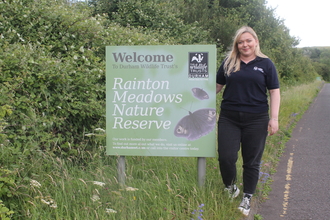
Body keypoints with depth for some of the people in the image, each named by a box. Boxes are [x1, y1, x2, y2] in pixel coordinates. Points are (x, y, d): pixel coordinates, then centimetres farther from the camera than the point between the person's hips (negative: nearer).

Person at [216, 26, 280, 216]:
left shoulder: (265, 64, 3)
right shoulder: (228, 63, 7)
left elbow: (274, 92, 3)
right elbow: (217, 86, 15)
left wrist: (274, 118, -4)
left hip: (256, 120, -1)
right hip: (229, 118, 1)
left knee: (252, 162, 5)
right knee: (226, 157, -6)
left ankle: (247, 199, 21)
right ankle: (231, 187, 24)